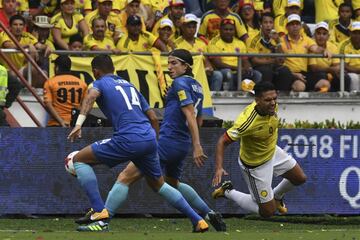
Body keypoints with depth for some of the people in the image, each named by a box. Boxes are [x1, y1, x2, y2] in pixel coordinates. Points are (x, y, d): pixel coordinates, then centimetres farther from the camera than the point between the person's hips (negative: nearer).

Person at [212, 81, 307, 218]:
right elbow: (223, 141, -35)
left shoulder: (271, 106, -19)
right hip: (256, 164, -8)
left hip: (273, 152, 8)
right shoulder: (248, 123, -41)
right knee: (268, 212, 0)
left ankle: (276, 196, 52)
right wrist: (219, 168, -46)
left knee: (300, 179, 21)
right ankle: (228, 192, 18)